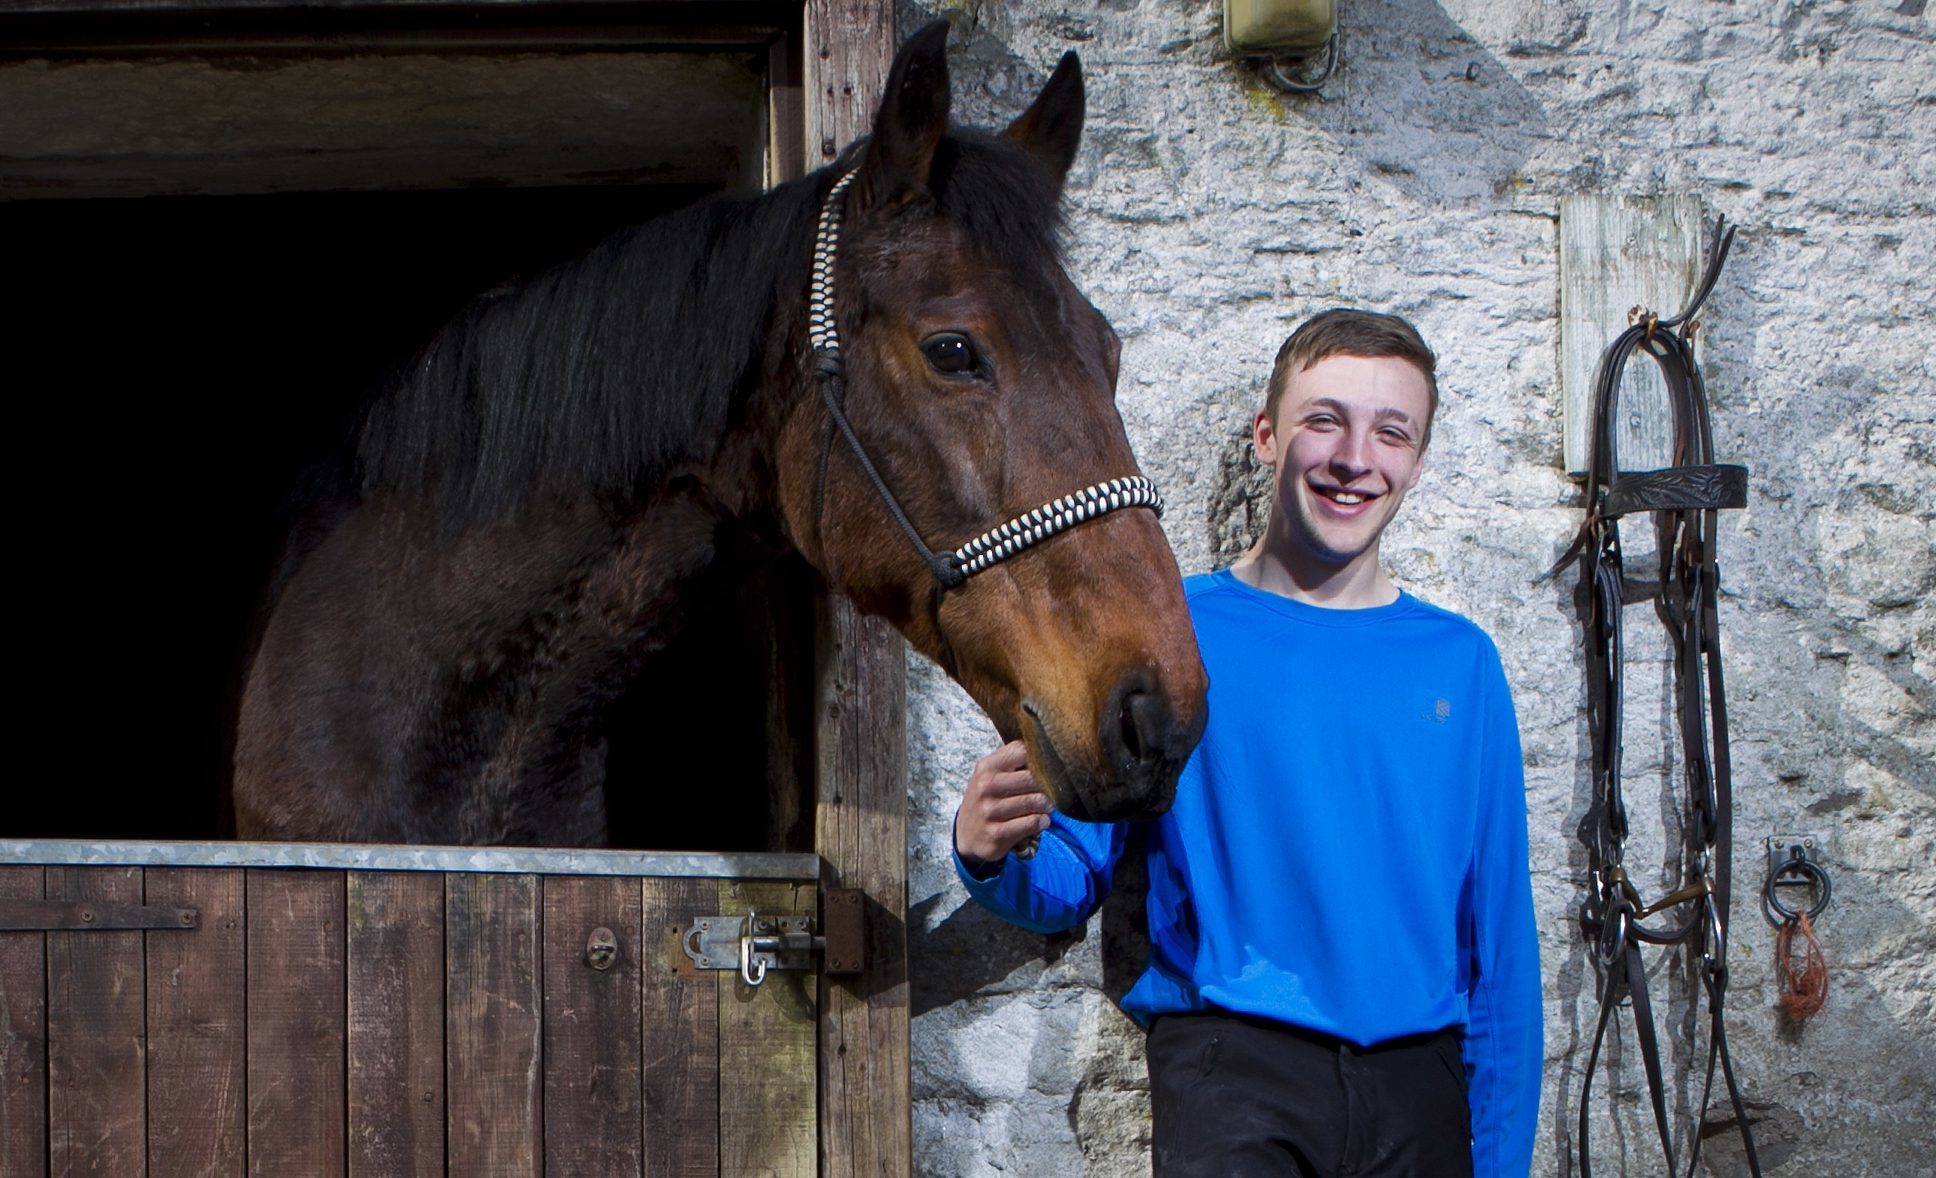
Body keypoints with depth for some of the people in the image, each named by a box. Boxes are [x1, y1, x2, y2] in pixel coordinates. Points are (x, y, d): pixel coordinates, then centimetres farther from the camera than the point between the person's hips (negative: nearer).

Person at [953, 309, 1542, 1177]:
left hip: (1419, 1085, 3)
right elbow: (1074, 881, 0)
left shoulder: (1460, 663, 9)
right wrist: (994, 854, -22)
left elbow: (1499, 935, 10)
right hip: (1233, 1069, -3)